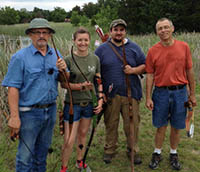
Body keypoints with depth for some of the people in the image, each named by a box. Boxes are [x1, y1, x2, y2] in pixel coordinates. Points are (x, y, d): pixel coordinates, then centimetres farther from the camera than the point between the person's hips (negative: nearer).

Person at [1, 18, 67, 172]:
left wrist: (63, 70, -11)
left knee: (43, 150, 21)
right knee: (26, 154, 4)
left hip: (51, 110, 5)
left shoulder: (55, 55, 6)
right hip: (30, 112, -5)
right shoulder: (20, 57, -10)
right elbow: (13, 88, -15)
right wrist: (14, 117, -19)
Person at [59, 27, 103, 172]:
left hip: (89, 103, 4)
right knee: (69, 141, -3)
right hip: (73, 103, -4)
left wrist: (100, 100, 0)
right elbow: (63, 84, -8)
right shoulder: (69, 60, -10)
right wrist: (79, 86, -22)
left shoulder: (95, 59, 2)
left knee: (83, 134, 18)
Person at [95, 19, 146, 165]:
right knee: (111, 124, 10)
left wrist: (133, 70, -12)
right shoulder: (102, 49, 5)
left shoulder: (134, 47, 8)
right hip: (110, 94, 0)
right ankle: (110, 150, 28)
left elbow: (145, 65, 9)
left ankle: (133, 151, 26)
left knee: (132, 124, 7)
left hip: (131, 93, 1)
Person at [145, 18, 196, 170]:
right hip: (161, 93, 0)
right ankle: (157, 154, 28)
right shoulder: (153, 51, -2)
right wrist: (148, 97, -3)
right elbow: (150, 75, 0)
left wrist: (192, 94, 5)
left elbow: (189, 71, 4)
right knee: (161, 126, 10)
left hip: (180, 92, 1)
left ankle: (174, 154, 30)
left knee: (176, 127, 11)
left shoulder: (183, 47, -1)